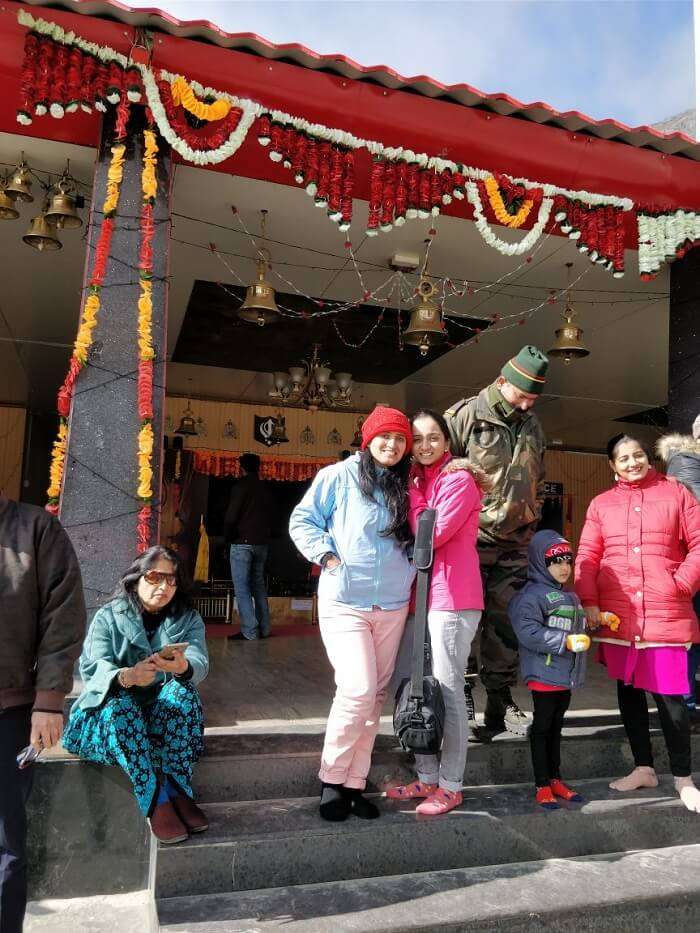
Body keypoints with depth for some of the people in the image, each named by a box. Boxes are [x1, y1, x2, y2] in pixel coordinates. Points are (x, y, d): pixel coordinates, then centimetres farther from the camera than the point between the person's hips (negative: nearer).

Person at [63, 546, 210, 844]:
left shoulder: (188, 620, 3)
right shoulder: (108, 617, -2)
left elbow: (199, 662, -16)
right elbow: (92, 667, -18)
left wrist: (182, 666, -43)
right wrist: (126, 676, -43)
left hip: (167, 713, 2)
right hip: (112, 711, -1)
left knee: (182, 690, -30)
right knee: (120, 705, -34)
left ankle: (176, 789, -30)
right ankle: (157, 801, -34)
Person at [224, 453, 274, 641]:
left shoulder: (241, 486, -8)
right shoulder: (265, 488, 10)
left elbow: (231, 517, -12)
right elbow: (270, 517, 11)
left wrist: (228, 537, 1)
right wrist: (265, 535, 16)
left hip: (243, 543, -6)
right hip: (262, 543, 7)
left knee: (242, 588, -4)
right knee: (259, 586, 14)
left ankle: (249, 631, -7)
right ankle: (264, 629, 15)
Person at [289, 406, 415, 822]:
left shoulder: (406, 488, 11)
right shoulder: (339, 476, -3)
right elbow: (302, 521, -1)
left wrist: (409, 579, 6)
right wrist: (328, 556, -11)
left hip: (393, 607, 5)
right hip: (345, 603, -5)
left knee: (376, 697, 8)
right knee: (358, 690, -15)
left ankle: (355, 783, 21)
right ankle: (331, 779, 6)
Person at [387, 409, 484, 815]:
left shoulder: (458, 480, -8)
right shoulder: (418, 480, 17)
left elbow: (431, 535, -16)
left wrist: (413, 490, -7)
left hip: (452, 598, -8)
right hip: (419, 596, 8)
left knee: (448, 692, -2)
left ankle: (451, 786, 11)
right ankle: (427, 777, 25)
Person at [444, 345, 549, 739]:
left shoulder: (533, 427, 14)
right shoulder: (465, 416, -7)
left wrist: (531, 522, 19)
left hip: (514, 544, 6)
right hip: (470, 541, -5)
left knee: (506, 620, 9)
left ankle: (501, 697, 21)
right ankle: (464, 695, 13)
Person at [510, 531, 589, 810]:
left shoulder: (571, 597, 15)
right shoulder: (532, 595, -15)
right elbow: (528, 632, -25)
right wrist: (566, 641, -25)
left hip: (567, 676, 8)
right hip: (544, 674, -8)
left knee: (556, 727, 17)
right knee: (542, 727, 3)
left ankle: (555, 779, 29)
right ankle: (542, 785, 13)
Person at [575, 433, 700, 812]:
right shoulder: (601, 504, 10)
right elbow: (587, 557, 6)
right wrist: (589, 602, -3)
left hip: (666, 614, -3)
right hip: (617, 614, 3)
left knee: (669, 694, -2)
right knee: (628, 690, 12)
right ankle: (644, 768, 28)